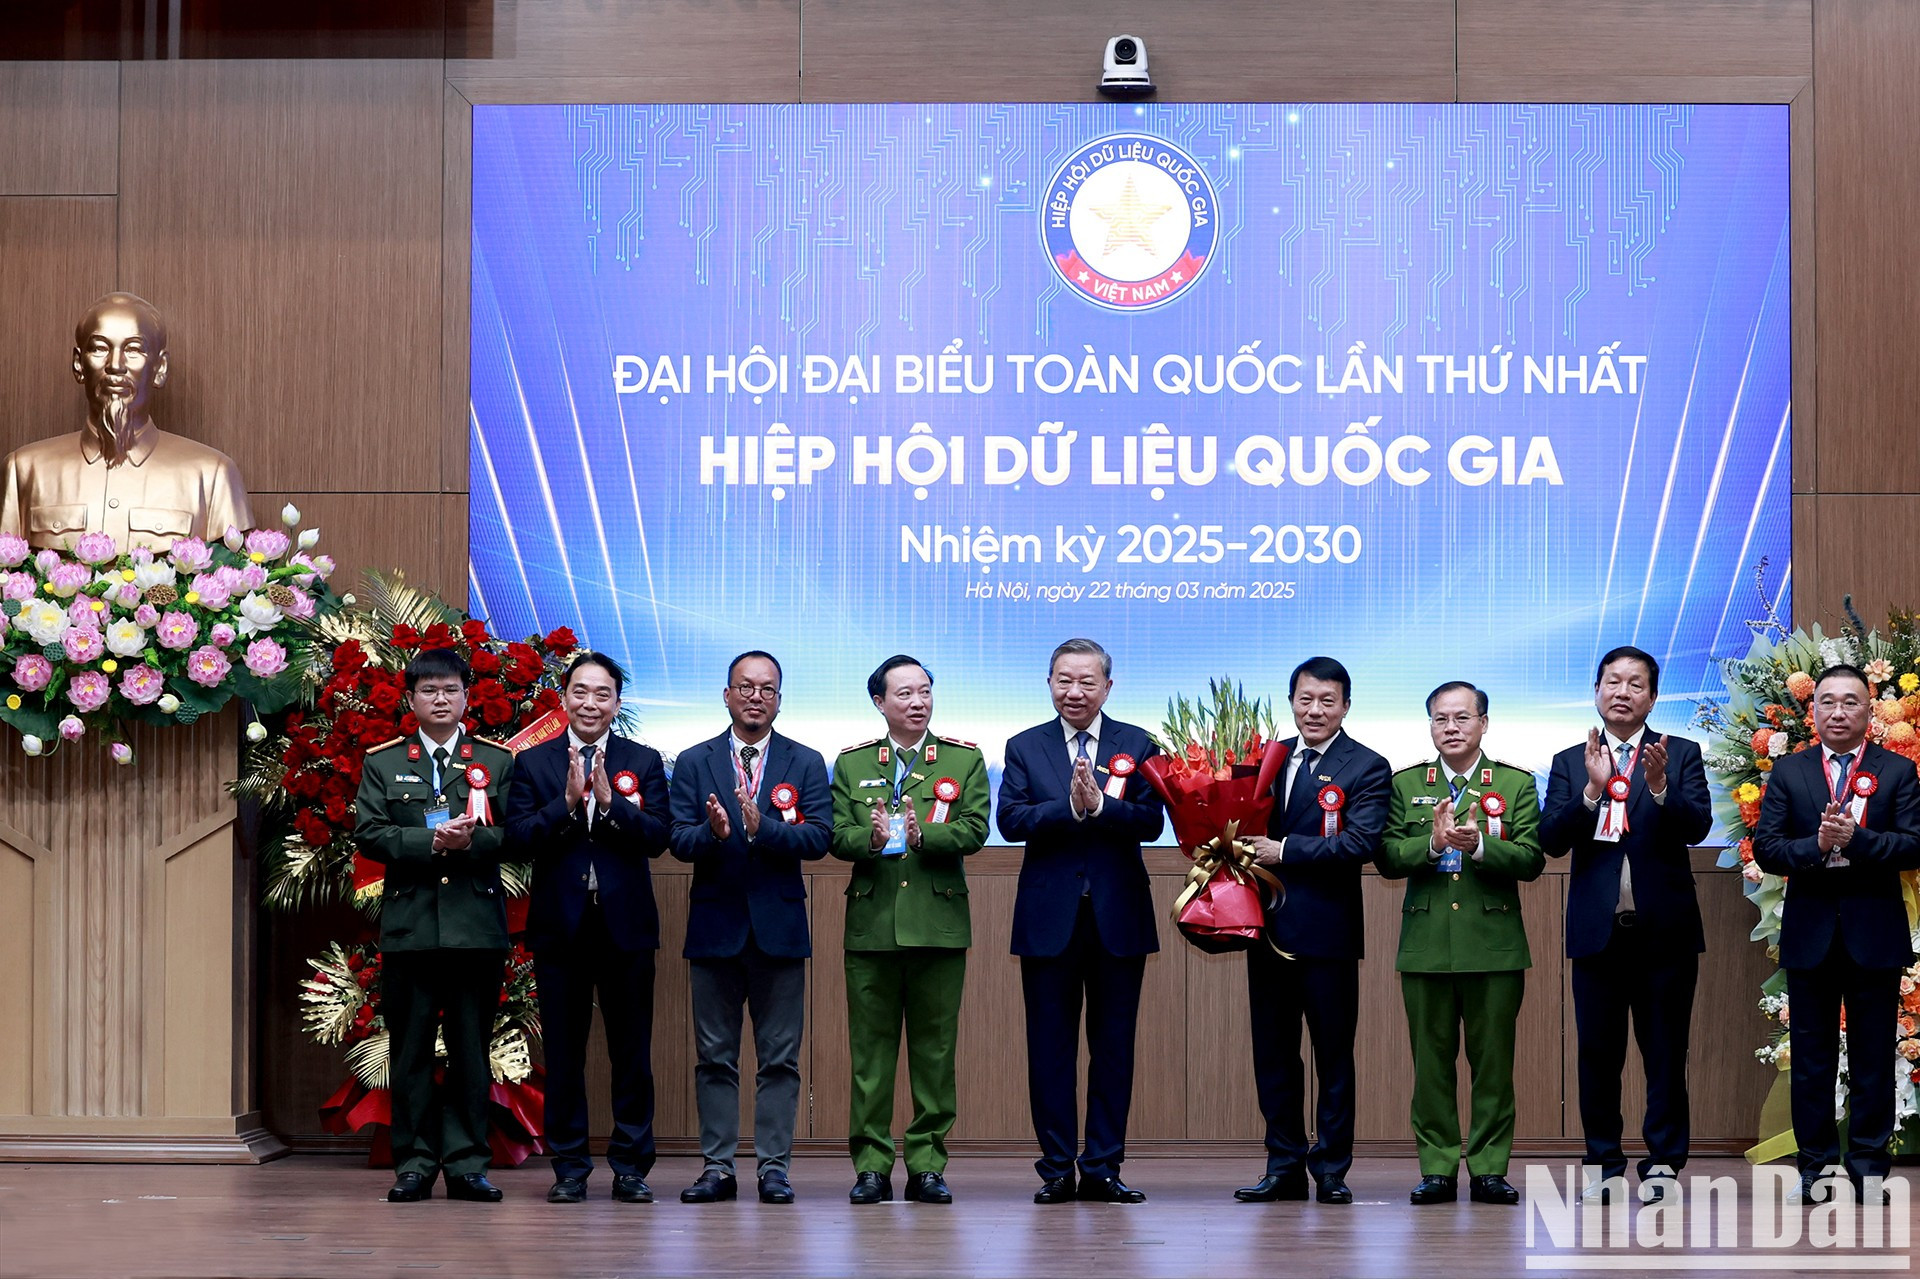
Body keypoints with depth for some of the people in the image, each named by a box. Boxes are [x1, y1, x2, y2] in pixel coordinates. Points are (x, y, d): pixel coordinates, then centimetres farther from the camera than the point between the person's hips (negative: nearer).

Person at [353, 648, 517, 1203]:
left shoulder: (498, 761, 11)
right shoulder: (382, 763, 11)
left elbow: (516, 833, 2)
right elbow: (369, 834, 0)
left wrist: (472, 840, -16)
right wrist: (431, 841, -13)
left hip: (477, 922, 0)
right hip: (409, 923, 0)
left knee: (472, 1047, 2)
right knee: (409, 1048, 1)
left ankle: (466, 1162, 7)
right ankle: (413, 1163, 7)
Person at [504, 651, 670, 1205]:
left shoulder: (643, 762, 6)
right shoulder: (533, 764, 7)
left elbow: (657, 837, -6)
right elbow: (519, 837, -5)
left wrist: (608, 800, -18)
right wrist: (568, 801, -16)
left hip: (626, 926, 0)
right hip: (560, 926, 0)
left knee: (632, 1053, 2)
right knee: (563, 1054, 4)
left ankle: (631, 1167, 9)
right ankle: (569, 1169, 12)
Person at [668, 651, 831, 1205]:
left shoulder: (806, 763, 6)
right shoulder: (694, 762, 7)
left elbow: (818, 837, -7)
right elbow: (679, 840, -3)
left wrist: (762, 827, -22)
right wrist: (713, 832, -23)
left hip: (778, 925, 0)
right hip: (715, 925, 0)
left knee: (780, 1057, 2)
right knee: (715, 1056, 5)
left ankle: (774, 1167, 6)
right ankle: (717, 1167, 10)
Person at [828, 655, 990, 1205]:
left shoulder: (965, 760, 8)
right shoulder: (851, 763, 11)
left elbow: (974, 829, -4)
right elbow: (837, 835, 1)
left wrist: (924, 835, -20)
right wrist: (871, 839, -19)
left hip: (940, 922, 0)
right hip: (871, 923, 0)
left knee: (935, 1047, 2)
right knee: (870, 1047, 2)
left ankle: (928, 1164, 8)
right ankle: (871, 1165, 6)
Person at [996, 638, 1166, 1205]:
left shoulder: (1137, 745, 6)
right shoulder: (1025, 748, 7)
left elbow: (1152, 820, -7)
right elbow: (1010, 820, -7)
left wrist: (1100, 804, -21)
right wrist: (1070, 806, -20)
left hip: (1119, 918, 0)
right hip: (1050, 917, 0)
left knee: (1114, 1046, 4)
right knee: (1050, 1046, 2)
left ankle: (1103, 1169, 9)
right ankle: (1057, 1171, 7)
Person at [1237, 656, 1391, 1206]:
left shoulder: (1367, 768, -4)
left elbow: (1361, 843, -17)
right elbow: (1252, 829, 14)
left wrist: (1284, 851, -19)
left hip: (1327, 931, -5)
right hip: (1269, 927, 5)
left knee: (1334, 1054, 2)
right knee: (1273, 1052, 9)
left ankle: (1331, 1169, 9)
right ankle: (1284, 1166, 17)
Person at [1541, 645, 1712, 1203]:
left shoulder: (1681, 755, 4)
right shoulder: (1569, 764, 8)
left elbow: (1697, 826, -9)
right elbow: (1551, 840, -4)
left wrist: (1660, 786, -27)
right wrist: (1592, 790, -18)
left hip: (1664, 928, -1)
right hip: (1597, 927, 1)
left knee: (1665, 1052, 3)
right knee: (1598, 1052, 5)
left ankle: (1663, 1163, 9)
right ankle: (1604, 1162, 13)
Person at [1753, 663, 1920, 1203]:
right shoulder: (1788, 772, 6)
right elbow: (1765, 846, -2)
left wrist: (1855, 839, -21)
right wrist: (1817, 845, -19)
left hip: (1875, 934, -1)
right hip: (1810, 934, 1)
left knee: (1873, 1056, 3)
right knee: (1812, 1056, 6)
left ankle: (1869, 1166, 10)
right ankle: (1816, 1164, 12)